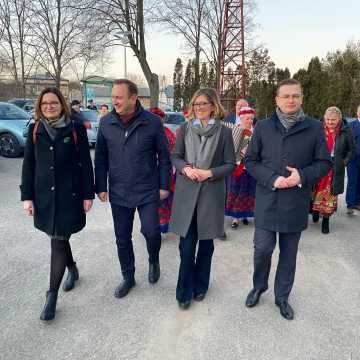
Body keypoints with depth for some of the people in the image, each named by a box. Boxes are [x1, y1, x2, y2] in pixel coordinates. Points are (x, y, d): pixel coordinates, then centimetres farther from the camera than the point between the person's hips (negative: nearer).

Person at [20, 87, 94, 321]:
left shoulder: (76, 130, -5)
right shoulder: (35, 131, 4)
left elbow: (86, 164, -4)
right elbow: (28, 165, 6)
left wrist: (88, 194, -6)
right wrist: (27, 196, 1)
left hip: (69, 195, -4)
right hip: (44, 196, 4)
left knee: (58, 243, -4)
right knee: (58, 238, 17)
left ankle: (52, 296, 8)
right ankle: (72, 269, 44)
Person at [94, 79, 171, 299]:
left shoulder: (152, 122, -7)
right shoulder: (106, 123, 0)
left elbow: (164, 156, -2)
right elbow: (101, 158, 6)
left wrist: (164, 185, -3)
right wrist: (101, 187, 4)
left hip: (147, 192, -3)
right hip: (118, 193, 3)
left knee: (151, 231, -7)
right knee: (122, 238, 11)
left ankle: (154, 260, 28)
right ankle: (128, 277, 32)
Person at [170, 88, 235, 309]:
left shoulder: (224, 132, -1)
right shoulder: (185, 129, 5)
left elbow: (231, 164, 1)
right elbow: (176, 157, 9)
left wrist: (210, 173, -14)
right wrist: (185, 168, -11)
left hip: (211, 193, 0)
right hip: (186, 193, 1)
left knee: (206, 243, 12)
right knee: (187, 244, 0)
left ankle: (200, 286, 31)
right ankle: (184, 291, 16)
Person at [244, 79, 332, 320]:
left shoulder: (315, 128, 0)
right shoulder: (263, 127, 2)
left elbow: (325, 162, 4)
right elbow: (250, 161, 2)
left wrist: (302, 176, -15)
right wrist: (272, 179, -13)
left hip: (297, 201, 1)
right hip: (267, 199, 0)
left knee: (289, 252, 12)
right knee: (262, 248, 2)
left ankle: (282, 296, 32)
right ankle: (259, 286, 31)